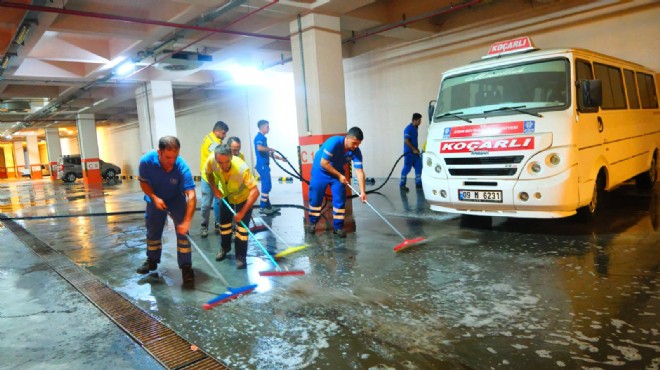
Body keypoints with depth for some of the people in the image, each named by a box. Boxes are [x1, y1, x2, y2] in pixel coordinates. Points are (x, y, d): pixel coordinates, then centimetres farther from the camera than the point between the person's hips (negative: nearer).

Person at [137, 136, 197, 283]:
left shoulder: (182, 166, -36)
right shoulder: (146, 161, -29)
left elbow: (191, 195, -41)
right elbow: (143, 182, -10)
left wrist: (187, 221, -48)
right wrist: (154, 198, -27)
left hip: (176, 199, -2)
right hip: (155, 199, 2)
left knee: (183, 231, -13)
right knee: (153, 232, 14)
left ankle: (186, 266, -3)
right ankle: (152, 261, 36)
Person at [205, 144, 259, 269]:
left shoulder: (242, 168, -44)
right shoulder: (211, 161, -32)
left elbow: (255, 192, -45)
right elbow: (208, 173, -5)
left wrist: (242, 212, -43)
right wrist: (215, 189, -12)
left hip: (243, 196, -4)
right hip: (226, 194, 4)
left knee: (242, 226, -8)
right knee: (224, 223, 14)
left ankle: (241, 257, 8)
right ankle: (224, 248, 39)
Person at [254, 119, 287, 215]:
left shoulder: (263, 138, 19)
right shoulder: (259, 137, -11)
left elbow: (268, 153, 24)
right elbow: (259, 148, -32)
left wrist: (280, 158, 25)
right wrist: (270, 149, -16)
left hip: (264, 165, 10)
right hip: (262, 165, -10)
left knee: (266, 186, 12)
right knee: (267, 185, -8)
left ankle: (268, 206, 18)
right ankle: (262, 207, -2)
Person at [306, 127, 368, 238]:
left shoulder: (356, 152, -20)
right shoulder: (334, 142, -33)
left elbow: (359, 171, -24)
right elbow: (324, 163, -28)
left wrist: (362, 191, -33)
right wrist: (339, 175, -24)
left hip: (338, 172, 3)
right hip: (320, 170, -3)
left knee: (340, 199, -5)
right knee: (315, 198, 2)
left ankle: (338, 226, 6)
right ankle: (312, 223, 22)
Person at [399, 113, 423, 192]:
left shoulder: (416, 128, 11)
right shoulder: (408, 129, -16)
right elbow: (406, 141, -21)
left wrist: (416, 149, 14)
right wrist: (414, 149, -17)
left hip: (415, 152, 9)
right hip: (409, 152, -9)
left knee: (419, 167, 9)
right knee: (407, 168, -6)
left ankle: (418, 183, 19)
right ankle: (402, 185, 2)